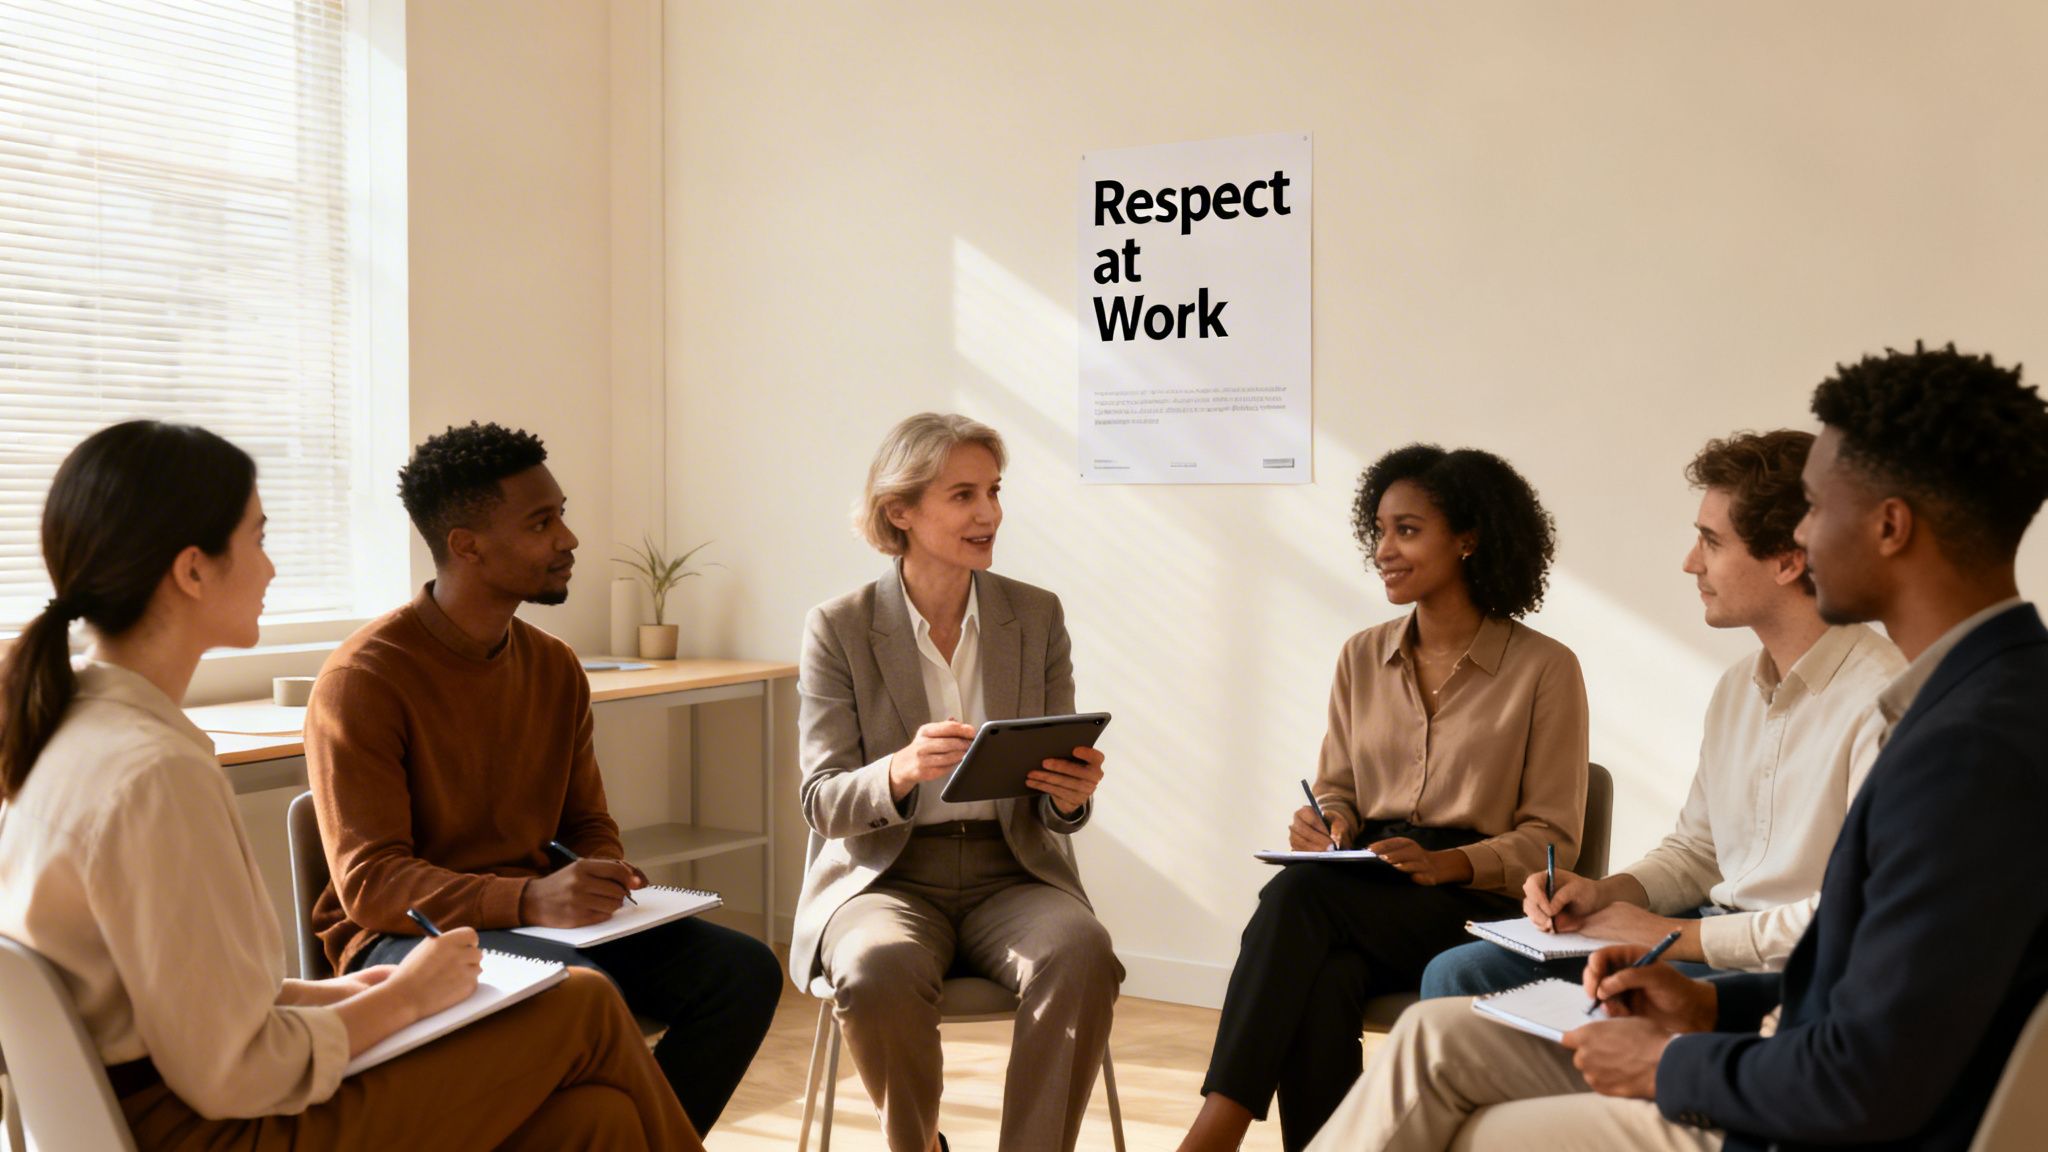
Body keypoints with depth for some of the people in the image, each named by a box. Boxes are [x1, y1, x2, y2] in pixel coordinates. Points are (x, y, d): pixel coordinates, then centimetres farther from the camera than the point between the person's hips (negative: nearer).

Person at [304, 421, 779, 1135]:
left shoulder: (555, 668, 8)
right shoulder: (364, 679, -13)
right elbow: (369, 882, -18)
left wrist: (606, 877, -10)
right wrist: (530, 900, -33)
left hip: (540, 919, 7)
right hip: (403, 938, -6)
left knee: (745, 969, -13)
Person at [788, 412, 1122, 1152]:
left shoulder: (1037, 616, 4)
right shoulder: (839, 627, -3)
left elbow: (1054, 812, 6)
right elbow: (822, 803, -6)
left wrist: (1071, 795, -19)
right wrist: (901, 771, -28)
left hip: (1012, 875, 2)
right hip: (886, 877, -1)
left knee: (1083, 956, -30)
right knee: (880, 970, -33)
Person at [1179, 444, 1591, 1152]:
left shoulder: (1545, 668, 0)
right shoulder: (1362, 657, 14)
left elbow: (1553, 839, 0)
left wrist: (1448, 863, -18)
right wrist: (1324, 824, -7)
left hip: (1476, 910, -4)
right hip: (1363, 896, 4)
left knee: (1301, 893, -33)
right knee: (1319, 985, -34)